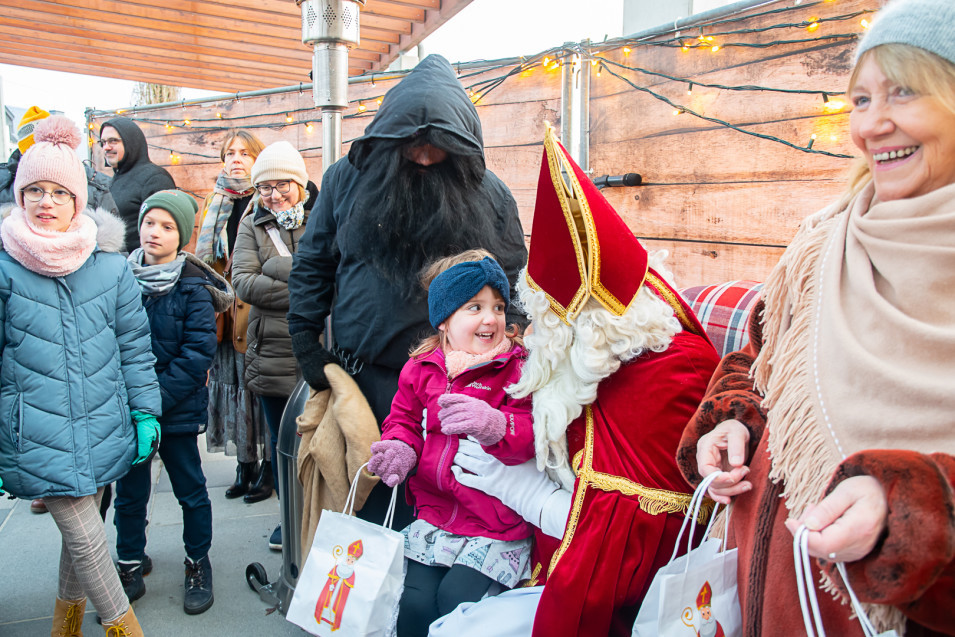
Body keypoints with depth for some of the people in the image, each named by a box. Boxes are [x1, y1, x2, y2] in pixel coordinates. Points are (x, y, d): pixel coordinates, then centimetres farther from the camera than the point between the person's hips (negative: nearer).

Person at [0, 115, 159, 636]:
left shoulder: (111, 266, 1)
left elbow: (135, 345, 7)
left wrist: (145, 414, 3)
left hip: (102, 430, 3)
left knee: (81, 531, 17)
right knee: (85, 538, -2)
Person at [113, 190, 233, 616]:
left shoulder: (193, 286, -9)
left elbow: (198, 353, -13)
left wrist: (157, 397, -19)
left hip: (177, 408, -3)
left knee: (190, 489, 10)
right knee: (129, 492, 14)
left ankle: (197, 565, 28)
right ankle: (130, 567, 32)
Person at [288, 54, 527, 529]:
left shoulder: (489, 195, 0)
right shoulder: (348, 178, 3)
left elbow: (514, 281, 4)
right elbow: (311, 265, 8)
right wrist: (306, 347, 3)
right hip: (359, 377, 1)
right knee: (363, 497, 11)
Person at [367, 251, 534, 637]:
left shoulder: (518, 367, -8)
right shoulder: (422, 367, 5)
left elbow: (530, 435, -19)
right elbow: (404, 420, 17)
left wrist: (494, 425, -40)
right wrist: (399, 449, -5)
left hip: (498, 523, -4)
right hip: (435, 512, 4)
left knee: (456, 599, -13)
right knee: (413, 601, -4)